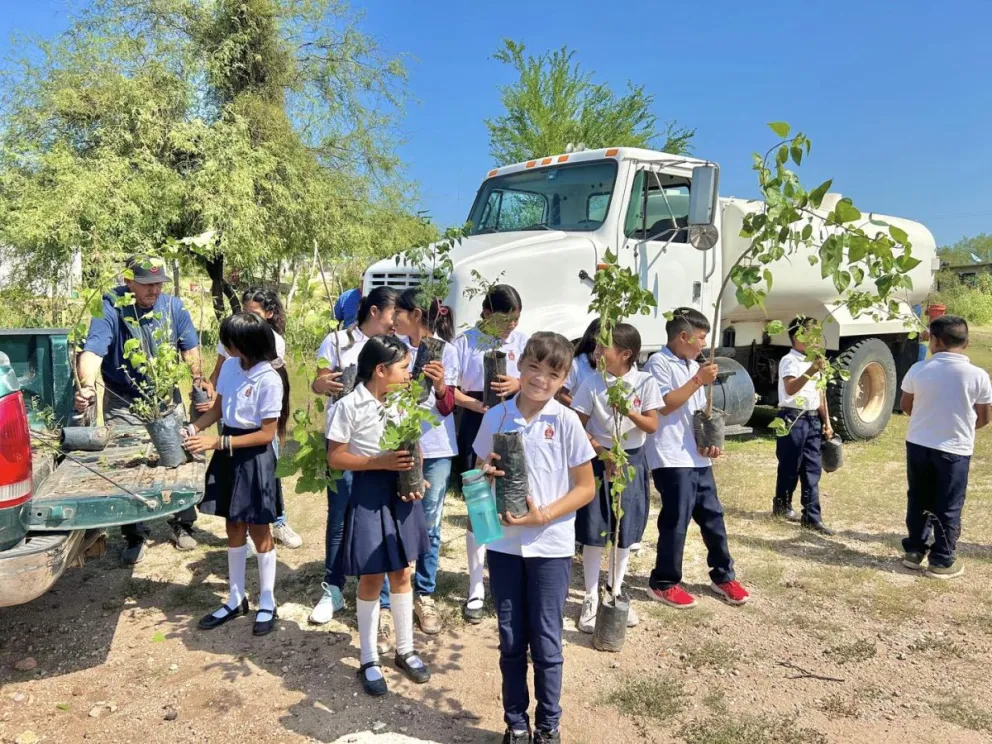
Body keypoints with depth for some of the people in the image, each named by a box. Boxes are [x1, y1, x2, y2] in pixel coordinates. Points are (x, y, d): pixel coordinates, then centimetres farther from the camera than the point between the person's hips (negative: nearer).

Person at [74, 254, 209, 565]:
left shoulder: (173, 306, -5)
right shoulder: (110, 309, -17)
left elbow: (189, 347, 5)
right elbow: (92, 352, -29)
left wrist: (198, 377, -9)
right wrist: (88, 386, -46)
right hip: (123, 405, -3)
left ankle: (182, 525, 28)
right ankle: (135, 536, 20)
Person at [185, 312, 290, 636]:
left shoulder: (269, 379, -21)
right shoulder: (230, 366, 0)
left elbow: (267, 434, -19)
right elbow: (218, 409, 10)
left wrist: (217, 442, -21)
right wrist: (193, 428, -8)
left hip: (254, 459, -6)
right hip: (228, 455, 7)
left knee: (259, 531, 6)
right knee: (234, 529, 16)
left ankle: (267, 604, 23)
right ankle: (236, 599, 31)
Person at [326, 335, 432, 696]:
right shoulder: (349, 406, -14)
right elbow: (335, 458, -12)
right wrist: (381, 462, -21)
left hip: (401, 491, 5)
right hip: (369, 494, -5)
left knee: (401, 573, 15)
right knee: (372, 578, 6)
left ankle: (405, 651, 32)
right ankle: (369, 661, 24)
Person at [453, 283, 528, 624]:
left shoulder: (522, 341, 6)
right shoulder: (466, 342, 0)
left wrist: (518, 384, -20)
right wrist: (474, 404, -20)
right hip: (476, 426, -1)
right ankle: (476, 589, 16)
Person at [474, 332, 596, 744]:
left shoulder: (566, 421, -9)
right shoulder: (495, 417, -2)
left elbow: (586, 488, -5)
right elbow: (481, 471, 10)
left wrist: (545, 515, -17)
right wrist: (486, 477, -14)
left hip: (550, 547, -2)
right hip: (503, 543, 2)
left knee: (546, 643, 10)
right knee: (511, 641, 14)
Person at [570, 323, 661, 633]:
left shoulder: (645, 382, -6)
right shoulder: (592, 383, -7)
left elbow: (652, 426, -6)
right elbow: (577, 426, -5)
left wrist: (629, 411, -23)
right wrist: (601, 450, -15)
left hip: (632, 460, 1)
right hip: (598, 459, -1)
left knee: (625, 532, 11)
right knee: (593, 533, 1)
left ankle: (616, 592, 29)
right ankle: (591, 598, 15)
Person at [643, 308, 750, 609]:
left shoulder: (694, 366, 17)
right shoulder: (659, 363, -9)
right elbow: (666, 404, -19)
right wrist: (698, 380, -15)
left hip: (698, 457, 8)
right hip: (671, 458, -8)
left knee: (713, 516, 14)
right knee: (676, 521, -2)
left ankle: (722, 576, 29)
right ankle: (663, 583, 13)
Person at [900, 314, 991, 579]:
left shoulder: (918, 369, -7)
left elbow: (906, 406, 6)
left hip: (918, 445, 2)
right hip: (955, 450, -2)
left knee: (918, 500, 16)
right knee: (949, 507, 9)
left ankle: (914, 551, 25)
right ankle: (941, 561, 16)